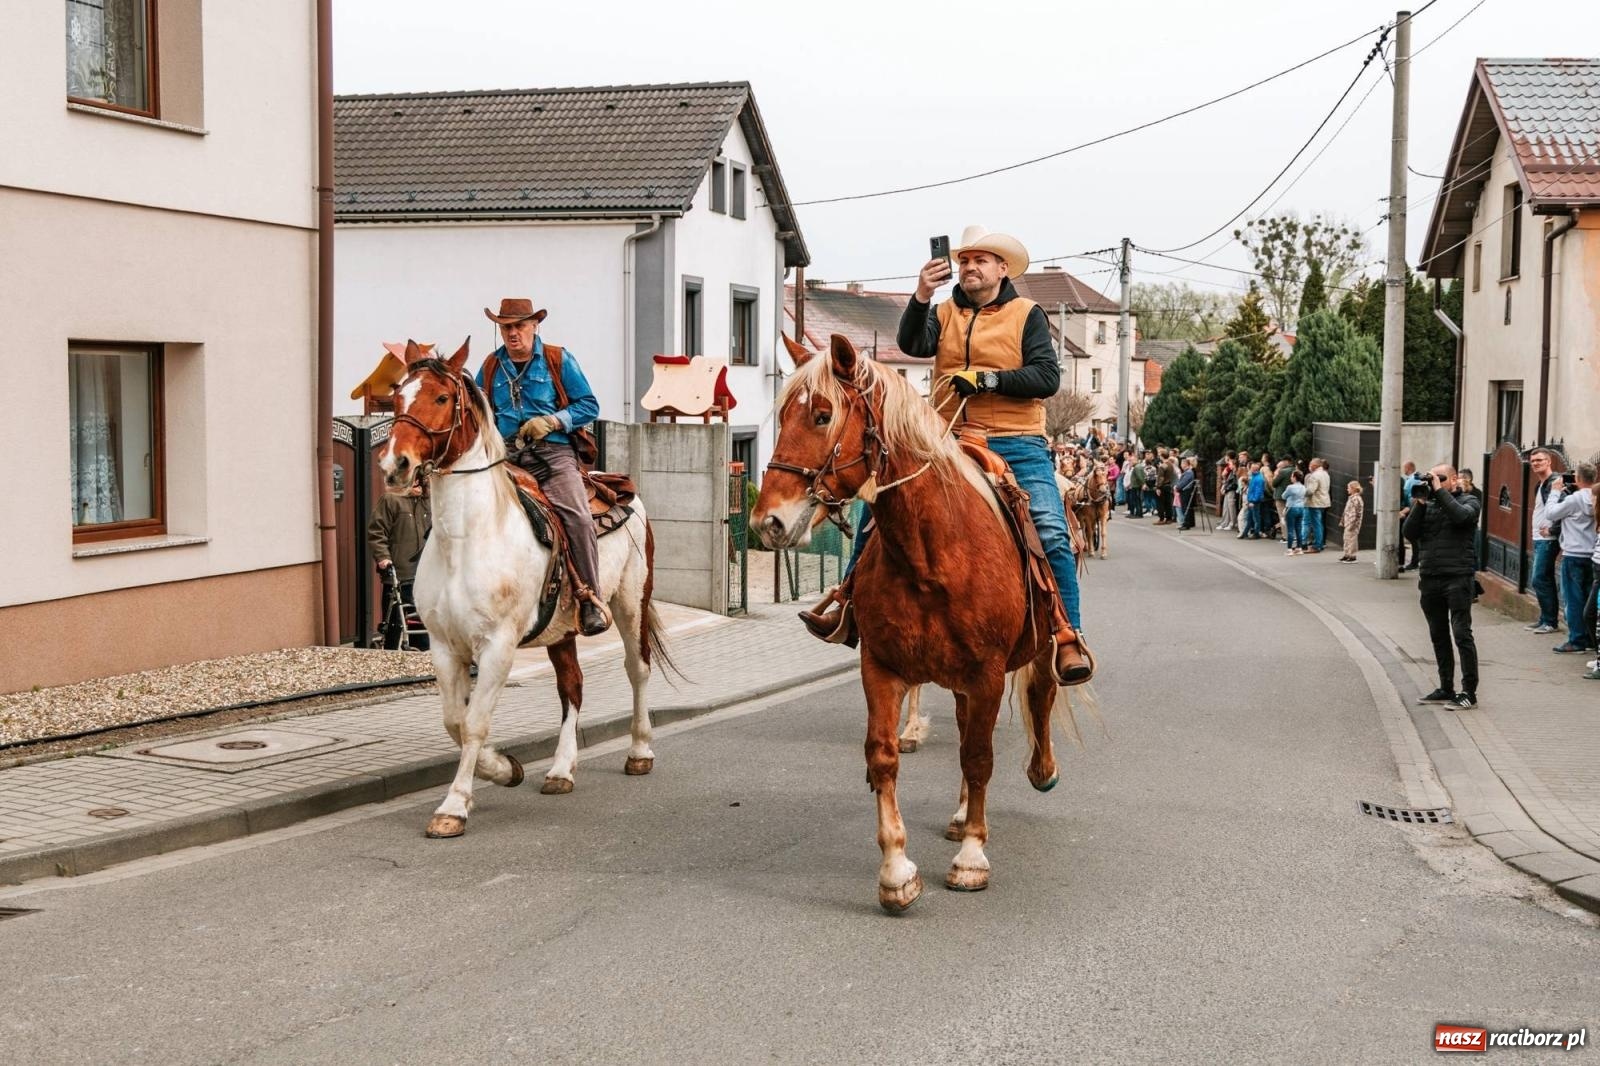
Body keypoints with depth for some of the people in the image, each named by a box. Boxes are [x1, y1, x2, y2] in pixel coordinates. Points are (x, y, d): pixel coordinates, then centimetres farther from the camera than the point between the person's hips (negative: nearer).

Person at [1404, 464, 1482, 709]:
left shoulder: (1469, 501, 3)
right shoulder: (1428, 505, 15)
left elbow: (1461, 516, -20)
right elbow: (1410, 533, 5)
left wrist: (1440, 491, -12)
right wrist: (1420, 503, -3)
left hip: (1458, 578, -5)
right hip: (1430, 578, 5)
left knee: (1462, 634, -8)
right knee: (1438, 636, 10)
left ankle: (1469, 693, -4)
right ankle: (1446, 689, 19)